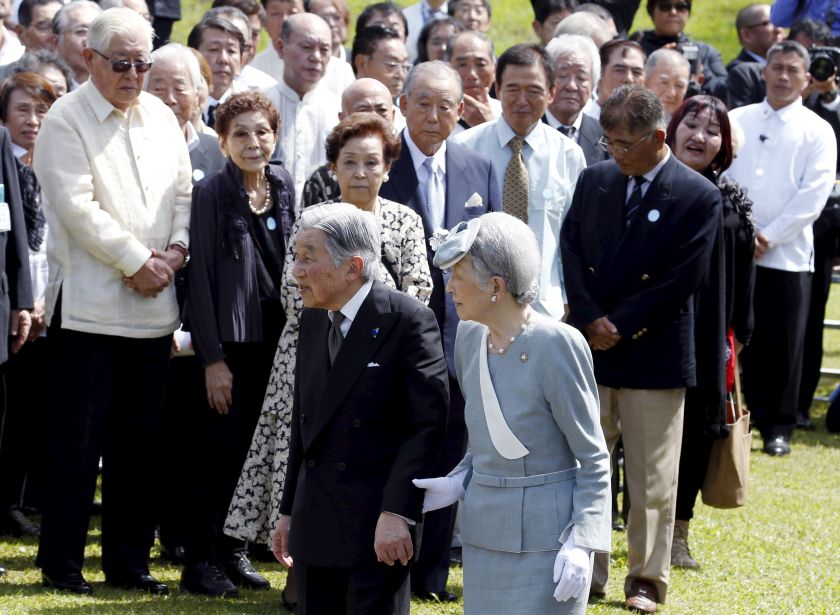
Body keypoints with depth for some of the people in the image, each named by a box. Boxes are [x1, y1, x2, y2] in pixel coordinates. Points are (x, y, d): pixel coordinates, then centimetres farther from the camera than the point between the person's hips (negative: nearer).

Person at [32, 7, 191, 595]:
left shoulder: (161, 118, 12)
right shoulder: (66, 121, -7)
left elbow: (183, 190, 14)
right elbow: (77, 206, -14)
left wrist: (176, 250, -3)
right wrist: (136, 261, -14)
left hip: (153, 304, 6)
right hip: (90, 301, -6)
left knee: (140, 442, 9)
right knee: (78, 441, -2)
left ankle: (129, 558, 18)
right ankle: (62, 561, 6)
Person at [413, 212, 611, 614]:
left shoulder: (558, 345, -16)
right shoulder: (469, 338, 3)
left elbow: (594, 459, -11)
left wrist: (581, 542, -20)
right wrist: (456, 484, 0)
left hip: (546, 535, -7)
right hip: (484, 530, 7)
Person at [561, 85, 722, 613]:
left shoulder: (699, 197, -7)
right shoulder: (595, 180, 6)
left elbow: (682, 280, -11)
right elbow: (572, 252, 6)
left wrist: (619, 326, -12)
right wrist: (591, 320, -9)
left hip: (654, 356, -4)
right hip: (589, 351, 4)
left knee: (653, 481, 4)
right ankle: (586, 572, 19)